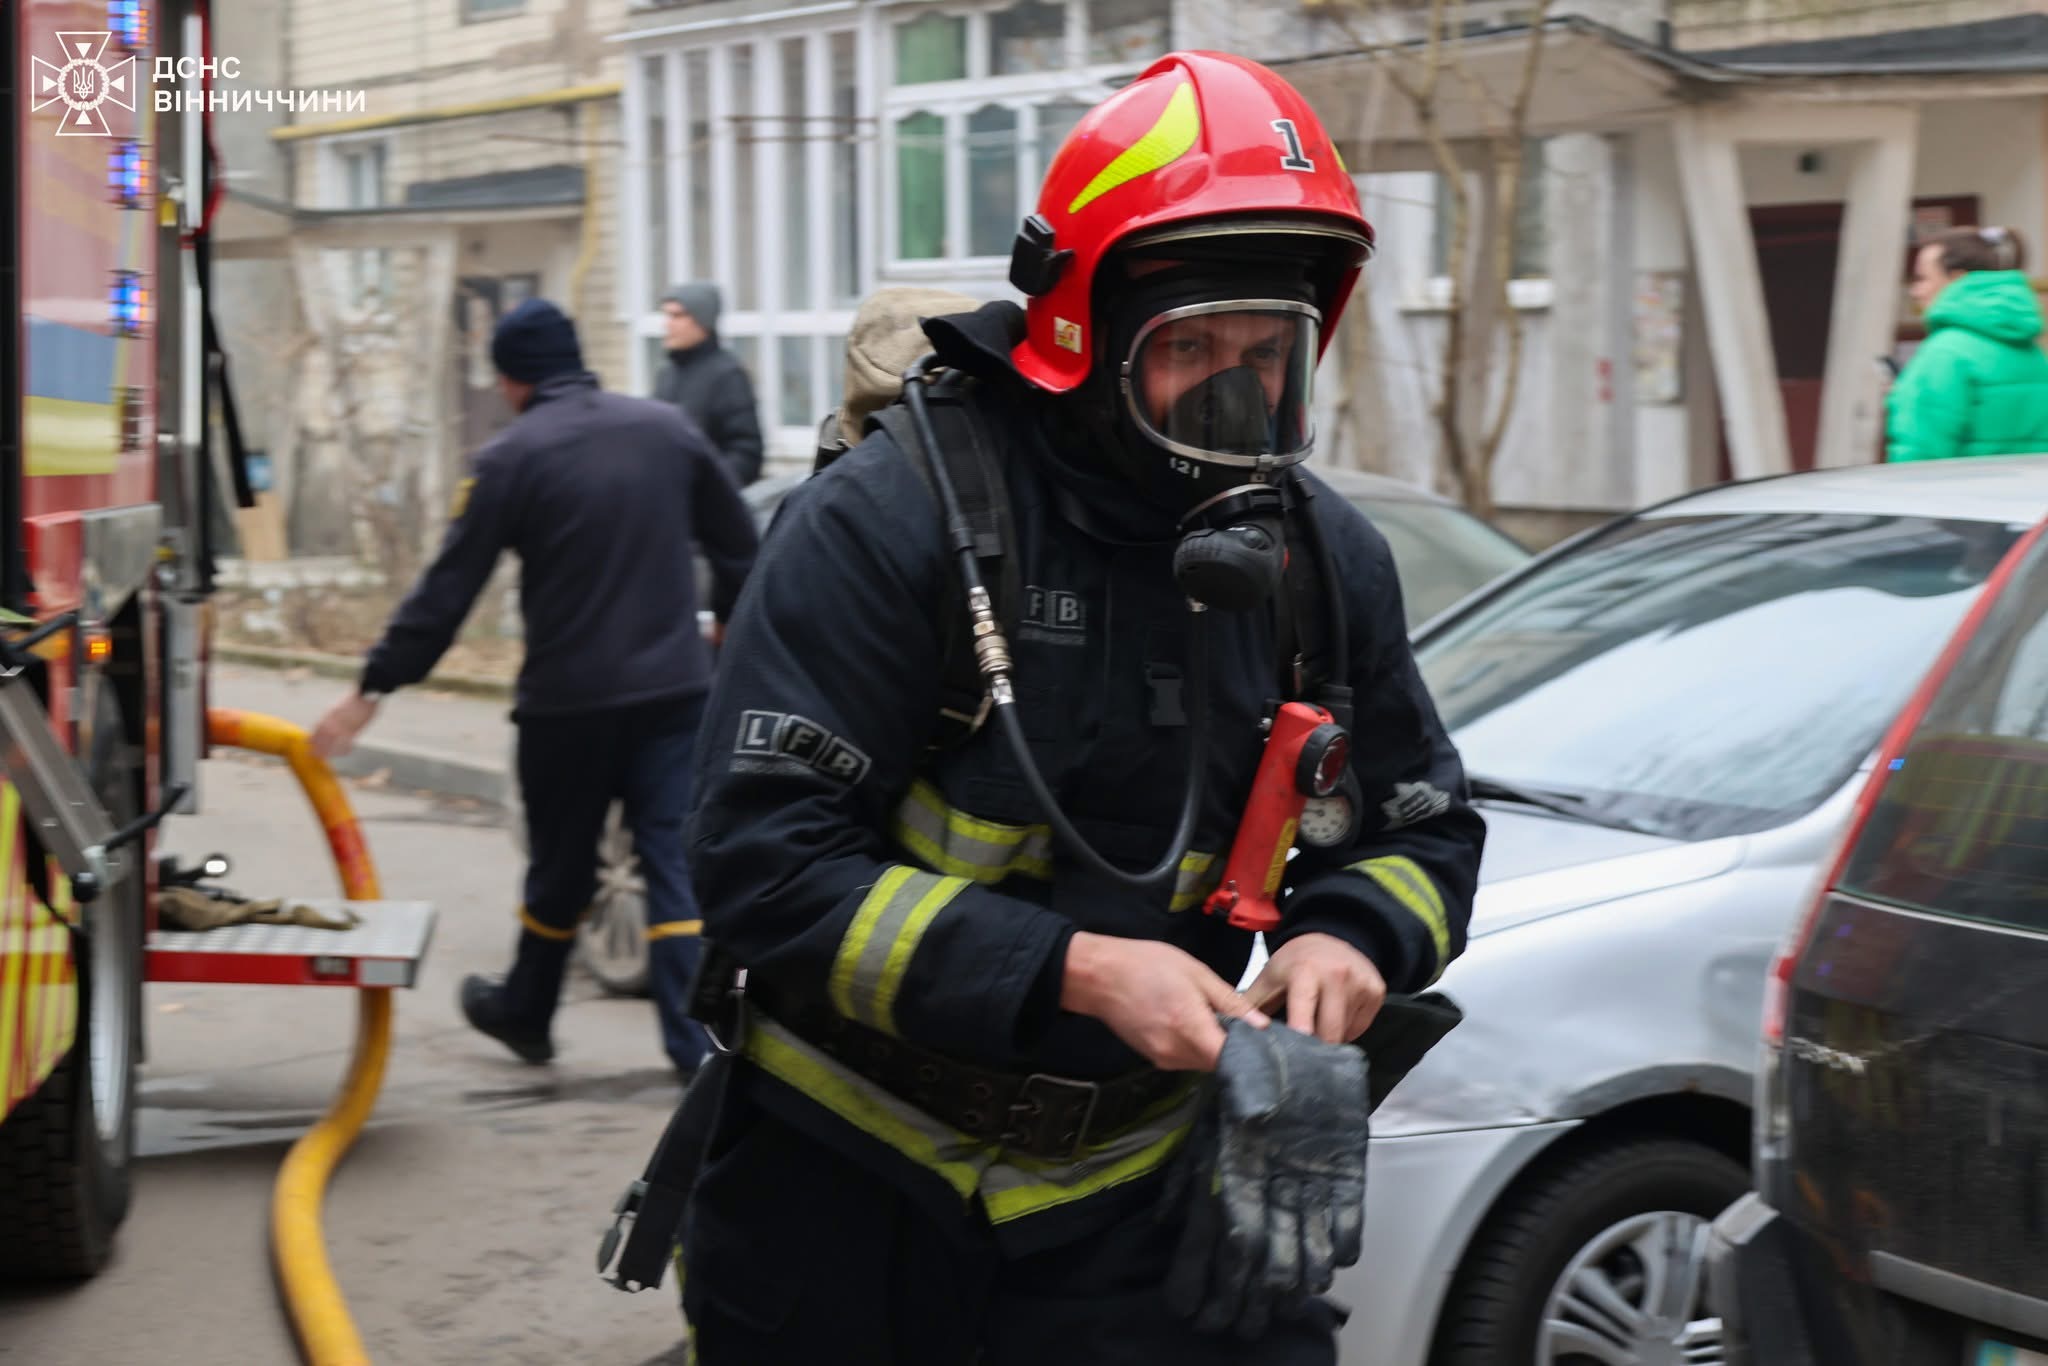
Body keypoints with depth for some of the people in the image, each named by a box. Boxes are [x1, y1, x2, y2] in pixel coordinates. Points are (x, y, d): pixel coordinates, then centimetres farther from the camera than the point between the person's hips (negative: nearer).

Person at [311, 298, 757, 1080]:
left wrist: (372, 690, -4)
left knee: (561, 868, 14)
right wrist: (728, 626, 31)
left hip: (570, 700, -3)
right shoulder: (666, 430, 5)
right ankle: (697, 1044, -6)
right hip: (674, 689, 3)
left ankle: (524, 1014, 34)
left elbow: (448, 590, -9)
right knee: (677, 866, 2)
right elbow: (737, 544, 13)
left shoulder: (510, 460, -8)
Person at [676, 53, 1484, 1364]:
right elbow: (765, 860, -20)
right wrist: (1073, 971, -27)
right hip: (847, 1201, -3)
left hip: (1129, 1200, 3)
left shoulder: (1324, 559, 1)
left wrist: (1351, 936, -11)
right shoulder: (888, 518, -16)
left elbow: (1426, 827, 13)